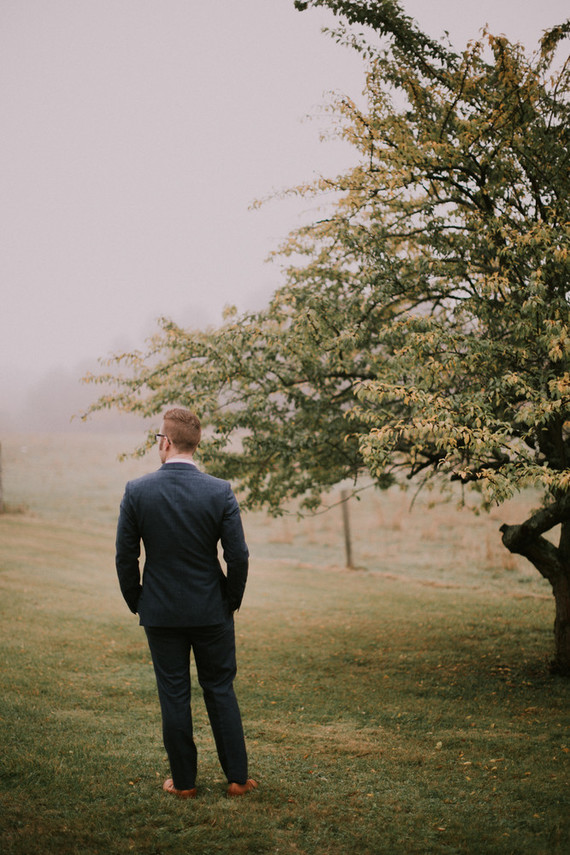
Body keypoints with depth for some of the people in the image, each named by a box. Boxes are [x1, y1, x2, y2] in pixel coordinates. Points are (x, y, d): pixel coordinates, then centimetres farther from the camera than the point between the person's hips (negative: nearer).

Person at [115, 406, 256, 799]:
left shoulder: (137, 491, -9)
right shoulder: (221, 492, -9)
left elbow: (125, 557, -5)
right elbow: (238, 556, -8)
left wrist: (136, 603, 9)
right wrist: (231, 601, 7)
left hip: (161, 612, 0)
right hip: (212, 611, 1)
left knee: (174, 696, 9)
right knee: (221, 690, 12)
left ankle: (184, 781, 18)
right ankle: (238, 777, 17)